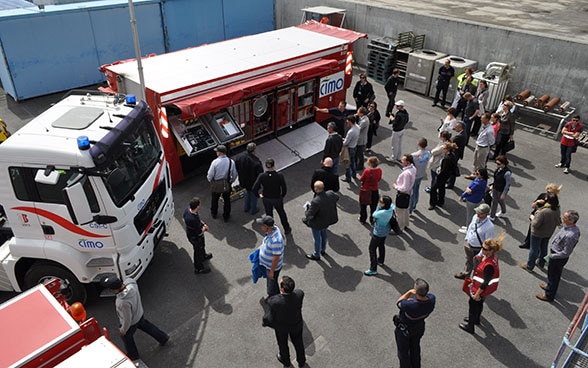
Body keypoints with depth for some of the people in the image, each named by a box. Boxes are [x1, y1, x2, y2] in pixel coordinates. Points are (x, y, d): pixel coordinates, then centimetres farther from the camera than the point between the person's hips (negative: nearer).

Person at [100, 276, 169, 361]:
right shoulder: (130, 282, -28)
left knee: (127, 338, 26)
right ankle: (163, 338, 53)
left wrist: (123, 330, -9)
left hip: (131, 322, -6)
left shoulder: (123, 302, -45)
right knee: (146, 326, 33)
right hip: (140, 314, 6)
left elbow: (127, 319, -30)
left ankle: (133, 356, 53)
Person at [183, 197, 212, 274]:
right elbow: (199, 233, -30)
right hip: (195, 237, -8)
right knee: (198, 251, 19)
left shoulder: (187, 208, -21)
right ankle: (199, 268, 43)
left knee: (202, 246, 35)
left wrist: (203, 224, -6)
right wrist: (204, 228, -10)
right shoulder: (193, 220, -45)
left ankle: (203, 256, 65)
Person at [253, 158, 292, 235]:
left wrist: (259, 194, -1)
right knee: (282, 213, 27)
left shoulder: (261, 176, -24)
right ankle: (287, 229, 47)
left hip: (266, 199, 1)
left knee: (269, 215, 25)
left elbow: (255, 189, -22)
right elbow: (284, 189, -16)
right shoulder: (280, 176, -26)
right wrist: (282, 196, 4)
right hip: (277, 199, 0)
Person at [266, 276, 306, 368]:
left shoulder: (274, 301, -43)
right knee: (298, 342, 31)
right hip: (296, 324, 2)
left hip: (281, 326, -2)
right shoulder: (300, 294, -36)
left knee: (282, 343, 31)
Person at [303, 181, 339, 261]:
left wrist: (307, 208, -13)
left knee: (317, 238, 18)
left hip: (317, 223, -6)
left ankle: (316, 255, 40)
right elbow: (337, 197, 5)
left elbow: (309, 215, -33)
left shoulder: (315, 202, -40)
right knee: (324, 234, 32)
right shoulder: (331, 194, -21)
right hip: (327, 220, 6)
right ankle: (323, 250, 55)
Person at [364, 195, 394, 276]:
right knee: (381, 245, 30)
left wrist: (379, 207, -15)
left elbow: (373, 215, -19)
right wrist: (376, 218, -7)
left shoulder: (383, 213, -39)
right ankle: (381, 260, 54)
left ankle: (373, 270, 14)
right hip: (385, 231, 8)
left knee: (372, 249, 5)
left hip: (379, 233, -8)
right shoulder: (391, 207, -17)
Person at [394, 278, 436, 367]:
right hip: (420, 327, 6)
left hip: (404, 329, -6)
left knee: (403, 352, 22)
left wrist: (409, 292, -26)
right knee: (415, 348, 33)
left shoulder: (409, 305, -46)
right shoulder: (432, 299, -30)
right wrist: (413, 300, -13)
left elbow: (398, 302, -23)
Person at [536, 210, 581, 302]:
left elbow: (566, 253, -29)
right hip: (555, 252, 8)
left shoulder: (570, 236, -38)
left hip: (559, 258, -8)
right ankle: (550, 286, 54)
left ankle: (549, 295, 34)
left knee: (553, 276, 13)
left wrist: (552, 256, -16)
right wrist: (552, 252, 11)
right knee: (551, 273, 30)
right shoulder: (569, 226, -10)